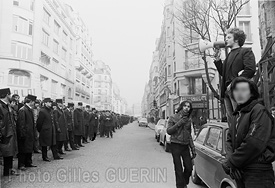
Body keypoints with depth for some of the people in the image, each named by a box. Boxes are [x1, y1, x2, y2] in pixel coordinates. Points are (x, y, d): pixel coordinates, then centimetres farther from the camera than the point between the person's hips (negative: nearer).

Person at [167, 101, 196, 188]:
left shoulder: (188, 119, 10)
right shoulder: (173, 117, -3)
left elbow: (189, 135, 15)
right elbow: (169, 131, -9)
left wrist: (193, 149, 12)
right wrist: (179, 123, -18)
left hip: (185, 146, 4)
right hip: (175, 145, -4)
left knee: (189, 168, 6)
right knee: (178, 169, -1)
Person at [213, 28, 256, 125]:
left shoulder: (246, 51, 1)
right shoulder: (229, 55, 24)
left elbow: (250, 70, -13)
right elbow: (223, 73, 19)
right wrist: (217, 60, 10)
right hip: (226, 91, 8)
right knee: (230, 119, 9)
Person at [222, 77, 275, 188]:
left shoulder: (259, 111, -11)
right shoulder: (237, 114, 14)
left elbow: (254, 144, -22)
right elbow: (229, 140, 12)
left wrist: (230, 163, -15)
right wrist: (230, 158, -8)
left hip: (258, 173, -7)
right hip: (240, 172, 7)